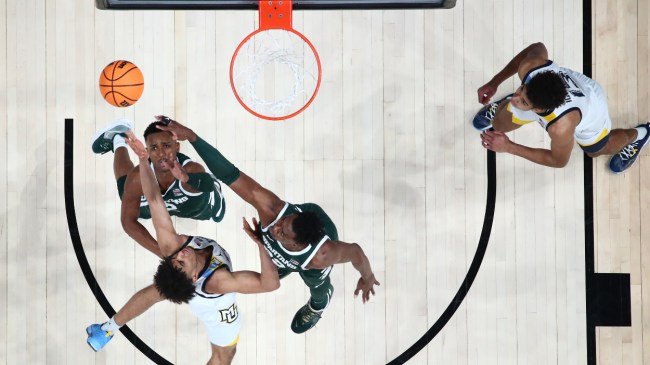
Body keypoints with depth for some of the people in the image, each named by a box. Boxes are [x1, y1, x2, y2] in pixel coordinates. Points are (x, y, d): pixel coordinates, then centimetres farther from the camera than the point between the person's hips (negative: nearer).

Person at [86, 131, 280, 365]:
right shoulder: (218, 282, -51)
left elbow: (154, 199, -41)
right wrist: (260, 242, -54)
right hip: (214, 307, -4)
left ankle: (107, 329, 54)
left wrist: (143, 158, -41)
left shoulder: (171, 245, -44)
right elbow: (271, 283, -50)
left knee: (153, 293, 34)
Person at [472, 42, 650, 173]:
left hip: (590, 112, -3)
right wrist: (494, 82, -16)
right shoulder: (529, 66, -42)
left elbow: (559, 160, -28)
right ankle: (502, 106, 53)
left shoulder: (561, 127, -51)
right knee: (499, 124, 15)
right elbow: (538, 47, -15)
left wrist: (509, 147, -32)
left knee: (596, 150, 32)